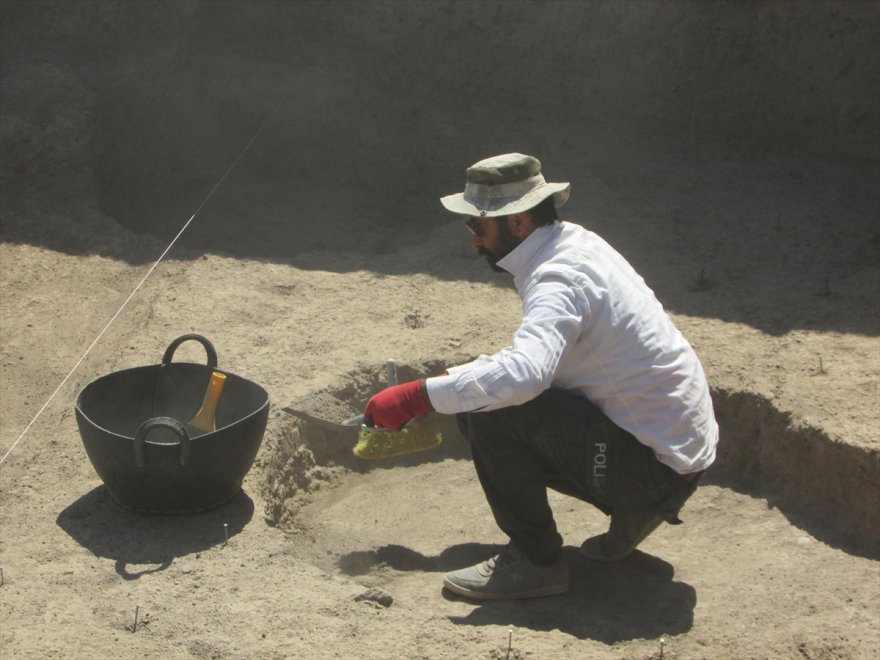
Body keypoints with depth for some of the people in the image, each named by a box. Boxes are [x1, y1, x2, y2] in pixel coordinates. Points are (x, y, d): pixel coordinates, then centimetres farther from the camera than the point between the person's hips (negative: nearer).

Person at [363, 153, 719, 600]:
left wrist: (416, 397, -34)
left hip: (658, 467, -10)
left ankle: (535, 561, -5)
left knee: (491, 412, -20)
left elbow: (524, 373, -41)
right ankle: (632, 512, 15)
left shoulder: (559, 278, -23)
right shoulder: (575, 243, 7)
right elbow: (535, 357, 16)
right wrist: (448, 387, 7)